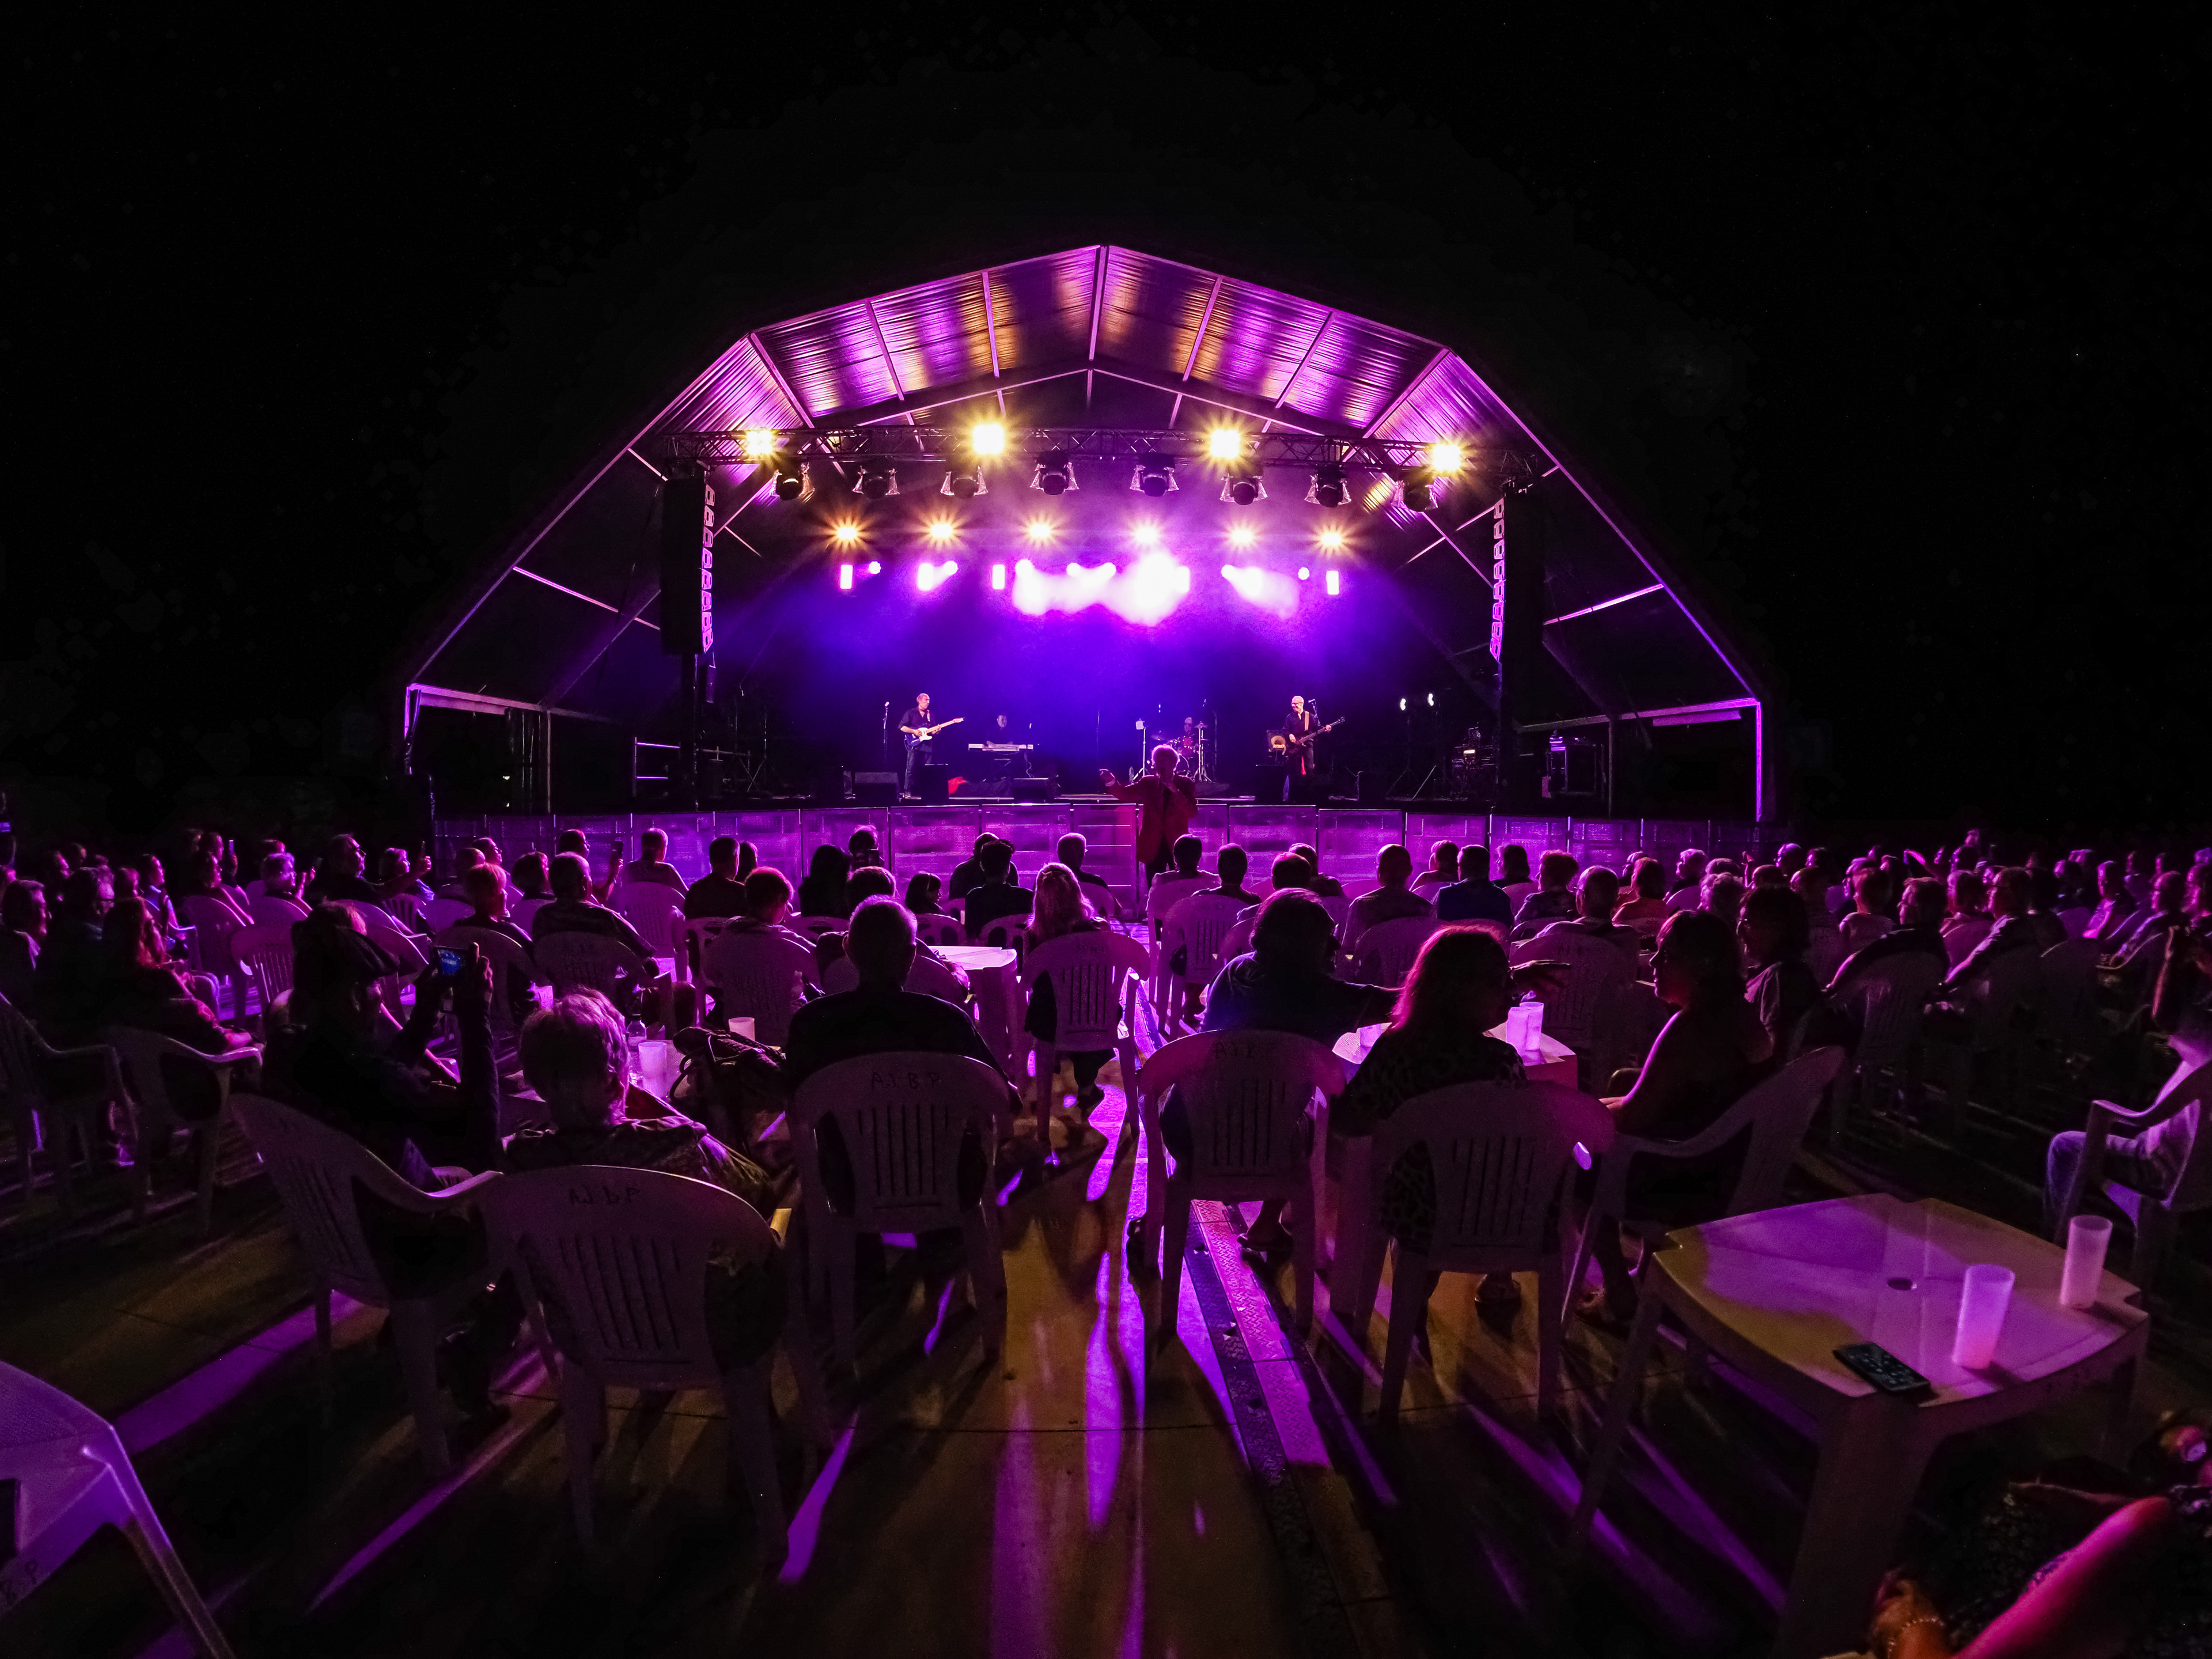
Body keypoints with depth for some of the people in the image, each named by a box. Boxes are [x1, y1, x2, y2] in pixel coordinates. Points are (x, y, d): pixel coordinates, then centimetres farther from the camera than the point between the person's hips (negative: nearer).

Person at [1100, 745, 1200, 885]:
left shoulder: (1185, 784, 1)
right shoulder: (1147, 783, 6)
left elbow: (1192, 813, -11)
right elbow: (1124, 794, -3)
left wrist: (1175, 791, -19)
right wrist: (1111, 782, -22)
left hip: (1178, 847, -1)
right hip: (1153, 847, 1)